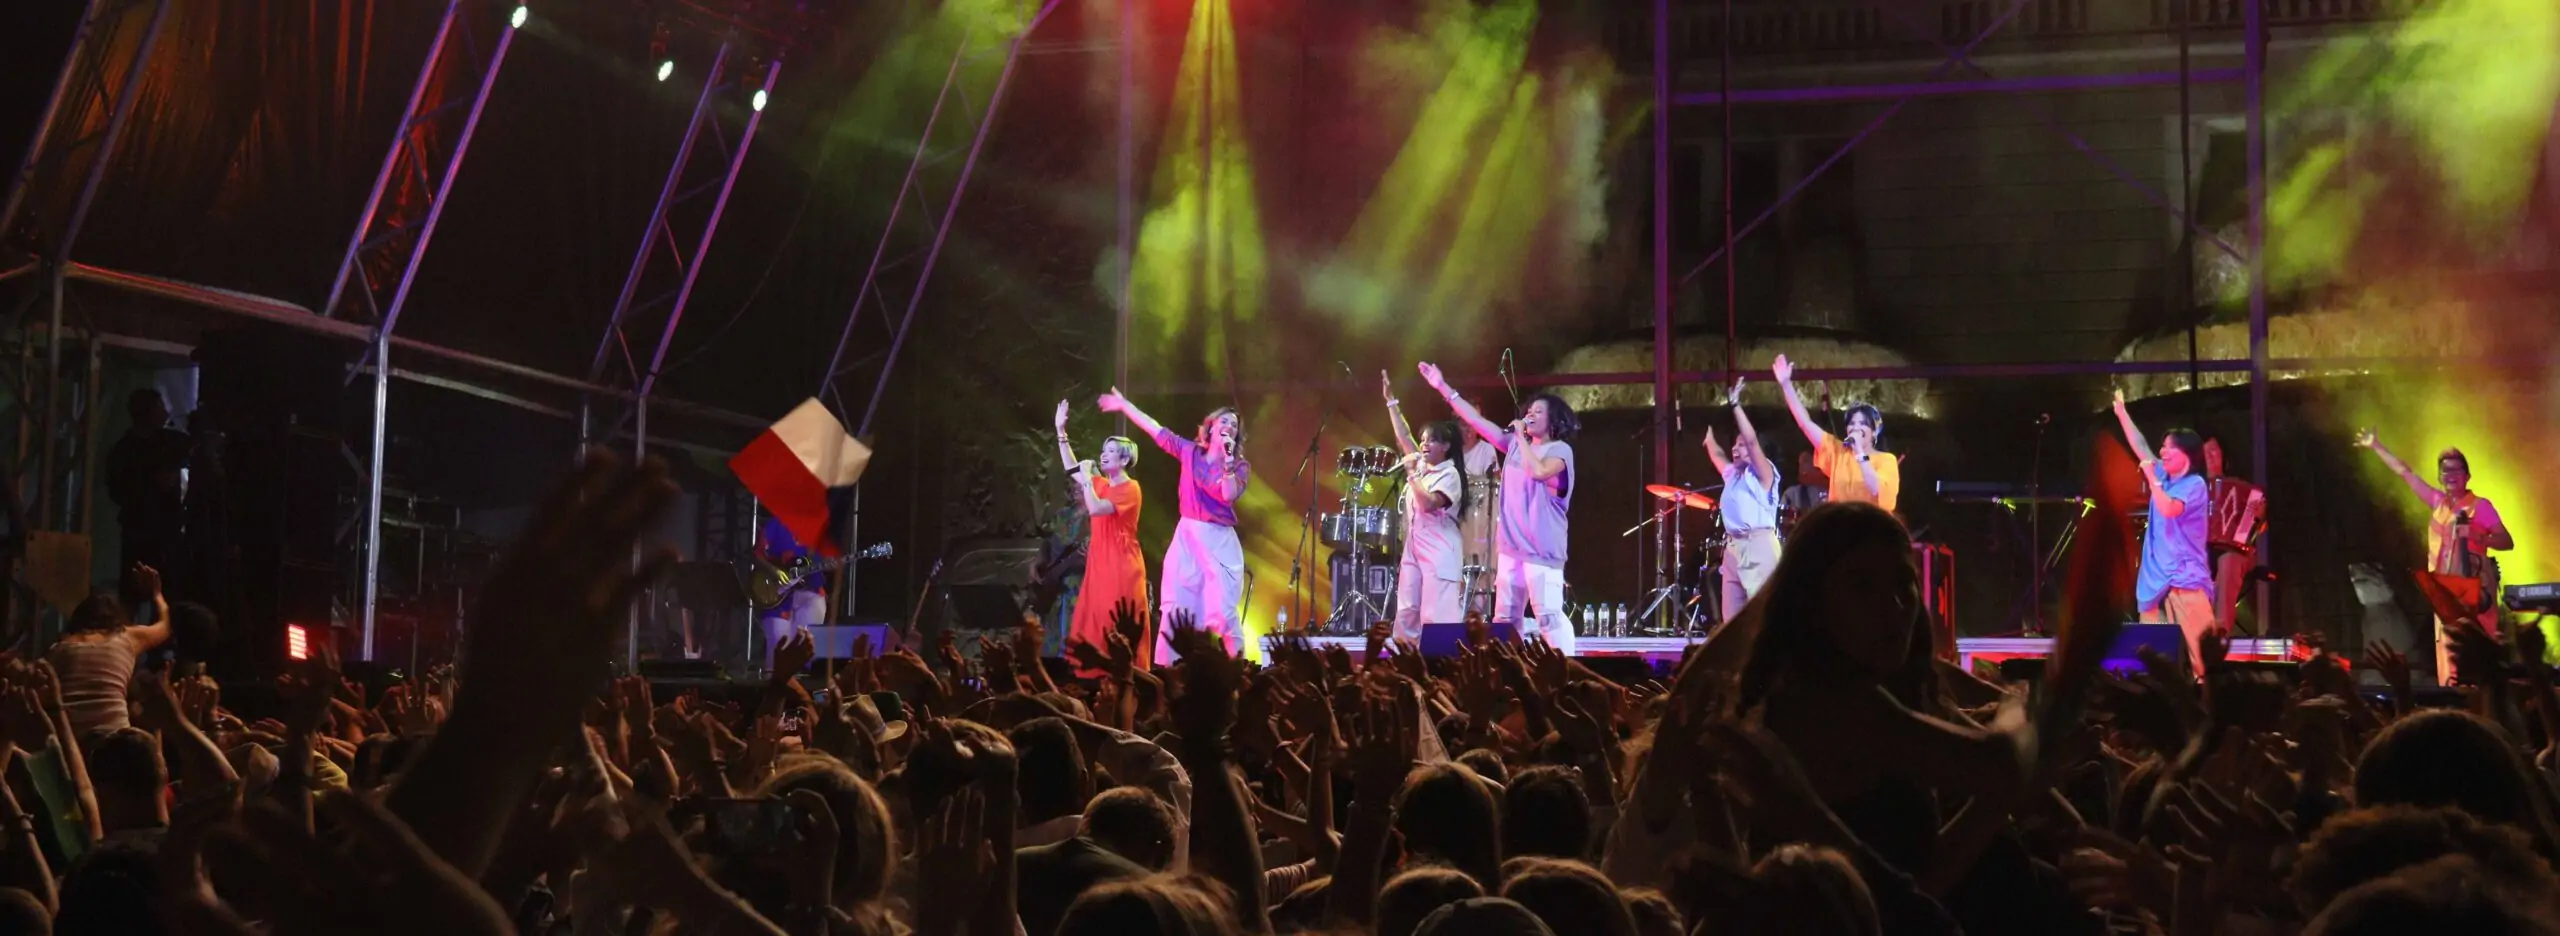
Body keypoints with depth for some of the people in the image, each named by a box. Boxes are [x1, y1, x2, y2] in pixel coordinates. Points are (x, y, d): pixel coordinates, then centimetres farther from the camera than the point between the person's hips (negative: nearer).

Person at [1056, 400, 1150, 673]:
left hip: (1122, 565, -8)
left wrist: (1087, 478, -15)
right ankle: (1097, 678, 5)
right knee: (1094, 624, 3)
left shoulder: (1130, 488, -10)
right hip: (1100, 563, 8)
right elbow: (1072, 469, 14)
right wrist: (1061, 431, 9)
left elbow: (1096, 509, -23)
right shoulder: (1101, 485, 13)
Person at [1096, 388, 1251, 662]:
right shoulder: (1189, 451, 8)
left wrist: (1227, 460, -19)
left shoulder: (1240, 466, 0)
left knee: (1222, 612, -10)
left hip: (1219, 541, -3)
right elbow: (1155, 429, 14)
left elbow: (1229, 495, -17)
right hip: (1187, 536, 3)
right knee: (1175, 608, 1)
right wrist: (1124, 405, 18)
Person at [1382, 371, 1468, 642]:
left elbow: (1428, 503, -23)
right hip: (1414, 549, 8)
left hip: (1439, 553, -8)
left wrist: (1411, 474, -20)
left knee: (1436, 616, -11)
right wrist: (1391, 401, 9)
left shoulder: (1450, 475, -10)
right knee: (1406, 613, 6)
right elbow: (1403, 435, 12)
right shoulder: (1421, 465, 13)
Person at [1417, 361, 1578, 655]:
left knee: (1549, 618, -12)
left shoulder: (1560, 450, -6)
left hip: (1542, 550, -7)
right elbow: (1477, 420, 14)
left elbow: (1538, 471, -27)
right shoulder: (1515, 443, 13)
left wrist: (1522, 436, -13)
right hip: (1511, 547, 8)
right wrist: (1444, 387, 12)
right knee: (1505, 619, 10)